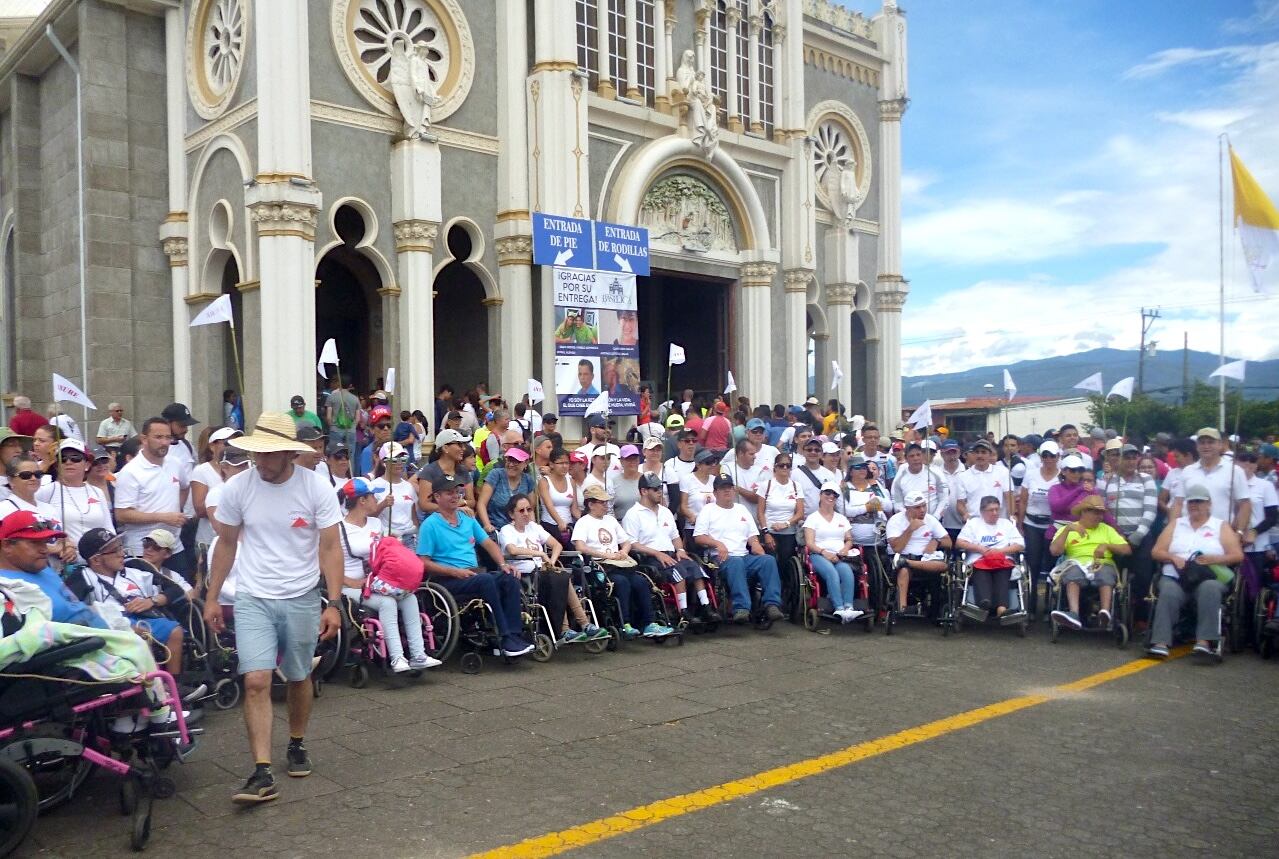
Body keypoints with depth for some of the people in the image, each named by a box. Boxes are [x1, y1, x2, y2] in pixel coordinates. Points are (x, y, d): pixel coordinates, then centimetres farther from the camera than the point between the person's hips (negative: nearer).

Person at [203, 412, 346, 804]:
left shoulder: (316, 488, -11)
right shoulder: (237, 487, -6)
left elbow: (330, 547, -8)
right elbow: (226, 544, 7)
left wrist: (334, 603, -15)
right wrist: (212, 598, 8)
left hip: (302, 598, 0)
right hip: (253, 598, 0)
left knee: (299, 678, 14)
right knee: (256, 682, -11)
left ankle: (297, 745, 38)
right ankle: (262, 774, -7)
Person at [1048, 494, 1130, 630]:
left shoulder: (1106, 529, 26)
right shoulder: (1067, 530, 19)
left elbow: (1127, 550, 15)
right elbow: (1055, 551, 1)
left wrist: (1107, 545, -2)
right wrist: (1068, 529, -6)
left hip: (1103, 564, 1)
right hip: (1077, 563, -1)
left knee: (1105, 575, -37)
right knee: (1073, 576, -38)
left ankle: (1105, 614, -54)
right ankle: (1074, 614, -57)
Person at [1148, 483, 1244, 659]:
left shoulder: (1221, 526, 17)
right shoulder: (1176, 524, 22)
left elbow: (1238, 555, 6)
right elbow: (1156, 552, 15)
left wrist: (1214, 559, -12)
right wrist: (1173, 557, -6)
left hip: (1208, 578, -1)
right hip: (1174, 577, 1)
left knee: (1209, 589, -37)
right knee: (1168, 592, -33)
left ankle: (1204, 641, -40)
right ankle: (1161, 643, -42)